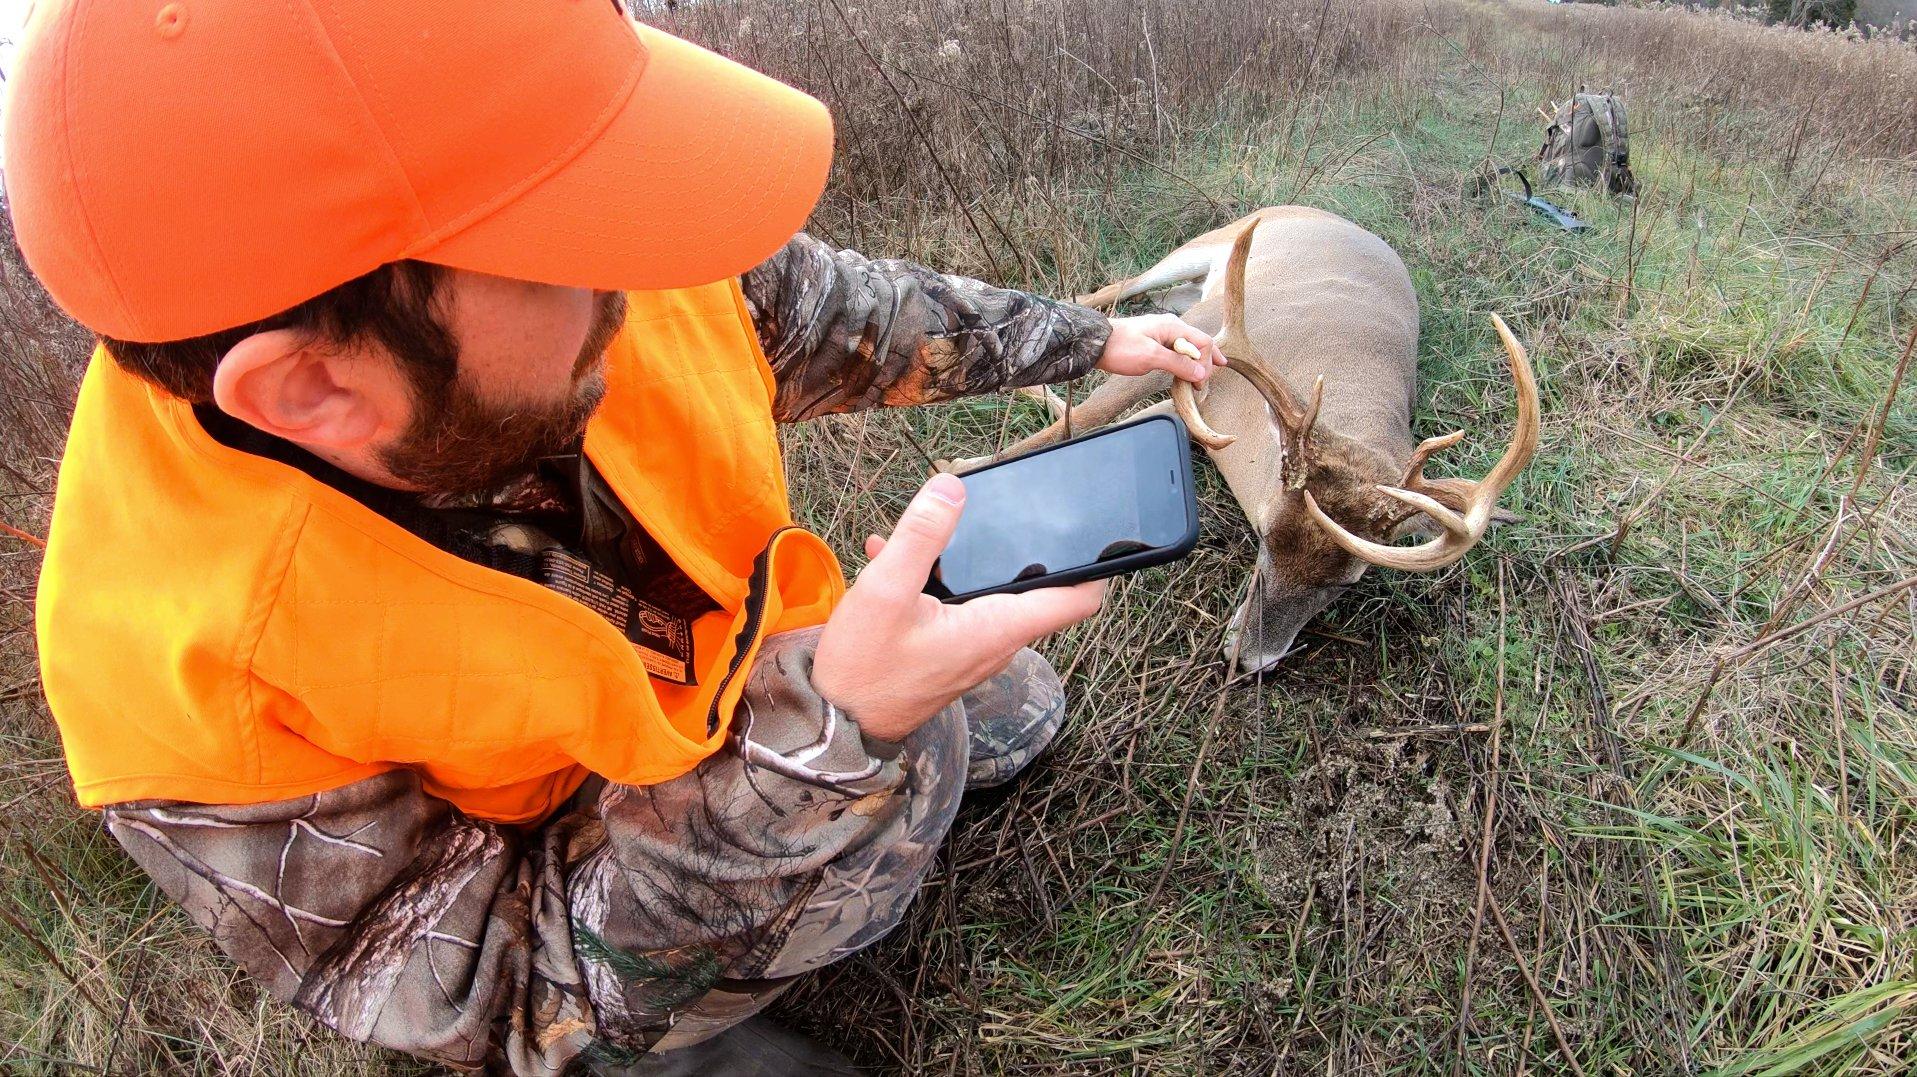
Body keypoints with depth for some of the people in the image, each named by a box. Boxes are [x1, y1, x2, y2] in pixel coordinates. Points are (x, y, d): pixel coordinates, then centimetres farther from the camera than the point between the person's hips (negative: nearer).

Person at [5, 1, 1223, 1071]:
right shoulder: (190, 671, -38)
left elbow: (829, 316, -11)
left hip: (771, 642, 4)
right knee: (918, 745, -19)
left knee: (1021, 715, 18)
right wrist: (829, 732, -46)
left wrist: (1090, 340, 1)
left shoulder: (620, 278, -31)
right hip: (575, 880, -2)